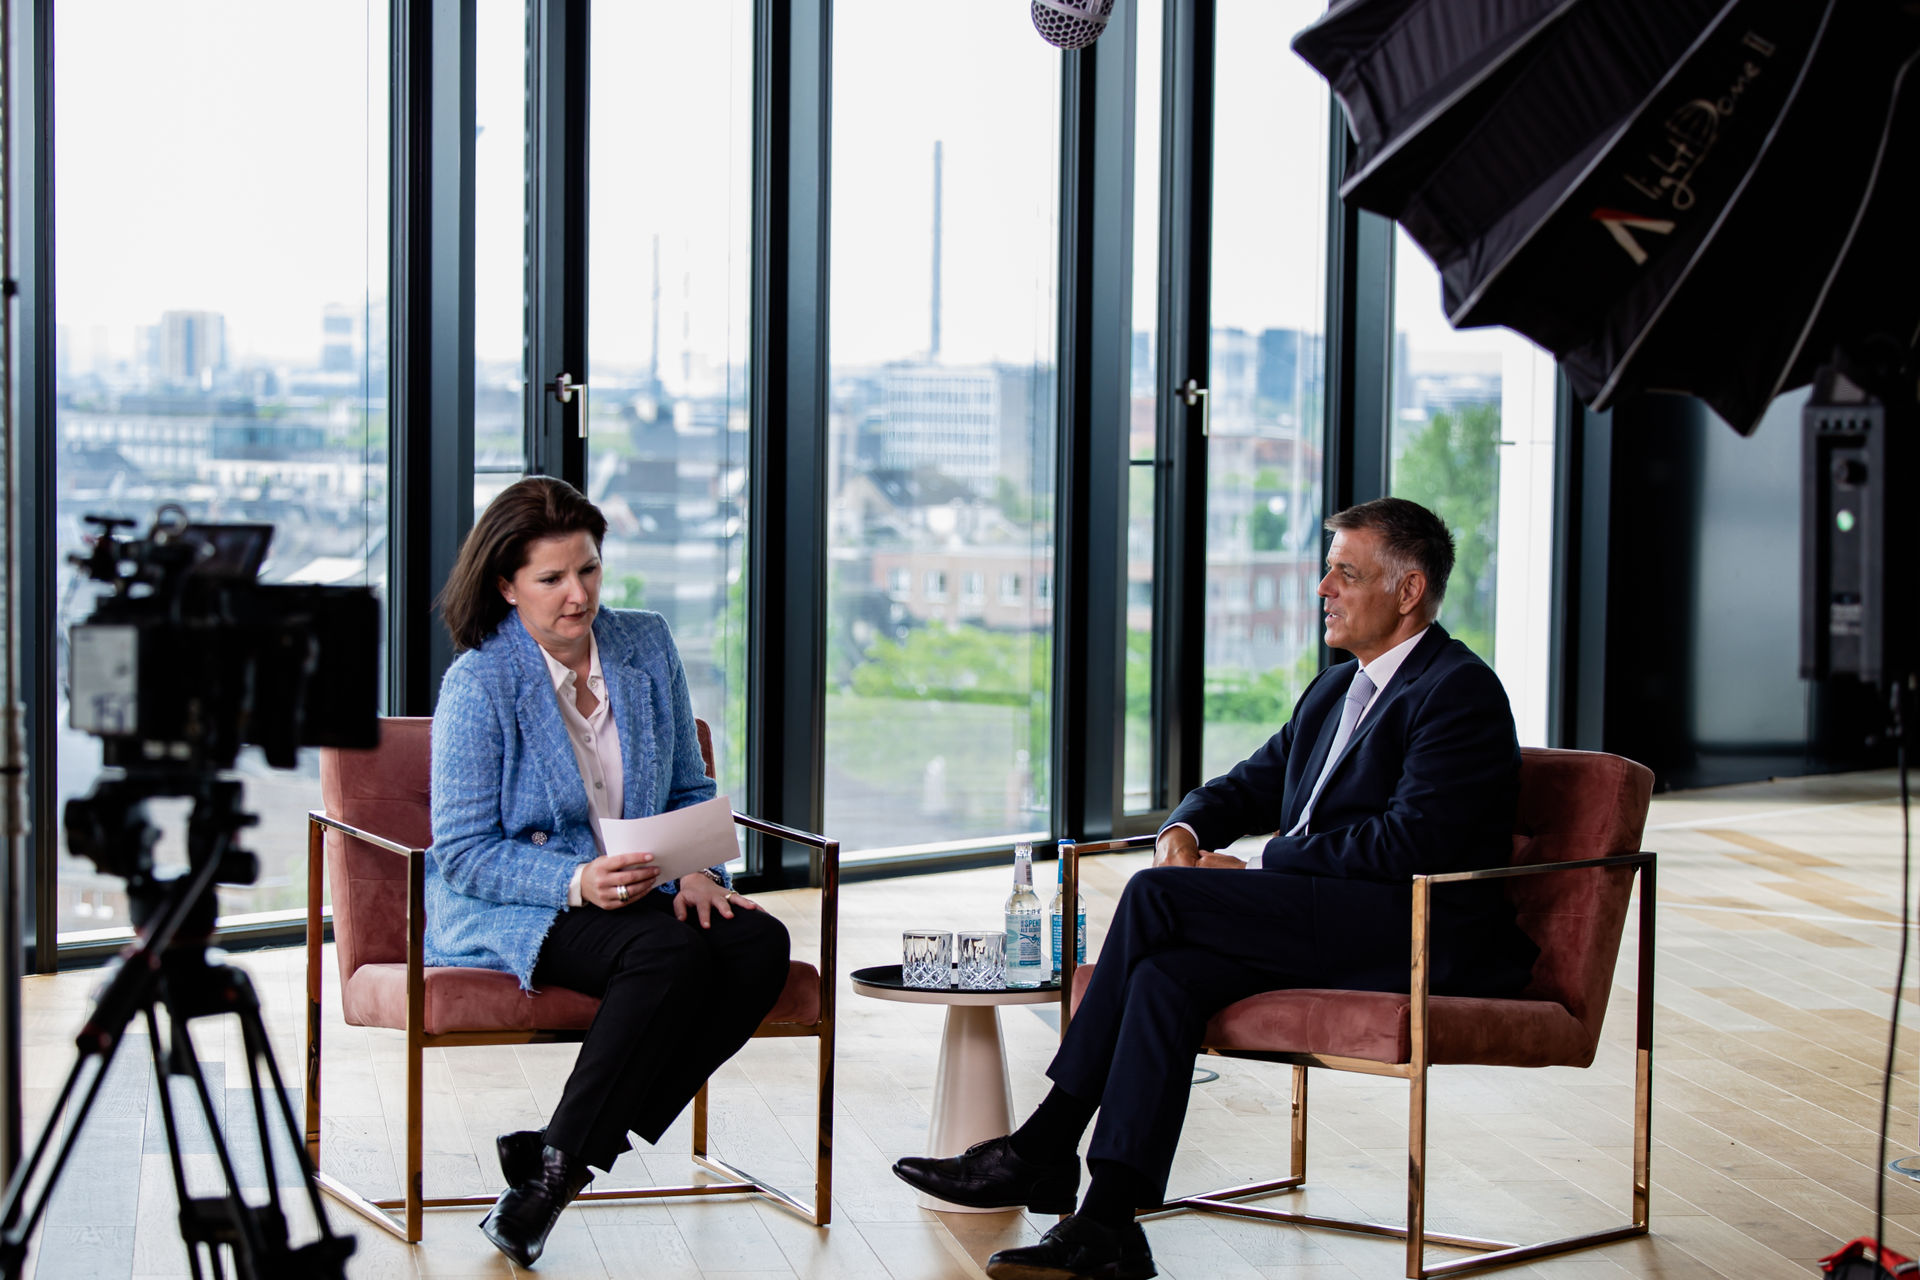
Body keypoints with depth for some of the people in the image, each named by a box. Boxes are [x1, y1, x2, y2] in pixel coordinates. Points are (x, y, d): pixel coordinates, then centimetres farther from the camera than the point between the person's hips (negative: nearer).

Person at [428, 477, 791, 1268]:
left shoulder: (647, 647, 6)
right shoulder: (478, 685, -10)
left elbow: (688, 791, 14)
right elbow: (465, 854, -13)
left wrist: (696, 870, -8)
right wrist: (580, 882, -29)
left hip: (635, 896, 6)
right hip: (503, 912, -6)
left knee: (761, 944, -23)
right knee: (671, 952, -34)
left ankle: (560, 1157, -21)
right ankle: (555, 1167, -22)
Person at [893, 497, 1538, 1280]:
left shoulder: (1460, 691, -8)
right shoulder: (1336, 689, 21)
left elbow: (1410, 843, -19)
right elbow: (1254, 784, 26)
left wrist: (1258, 867, -13)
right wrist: (1186, 828, 2)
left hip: (1424, 939, -9)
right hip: (1335, 923, 9)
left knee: (1156, 895, -20)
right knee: (1166, 973, -20)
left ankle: (1044, 1148, -12)